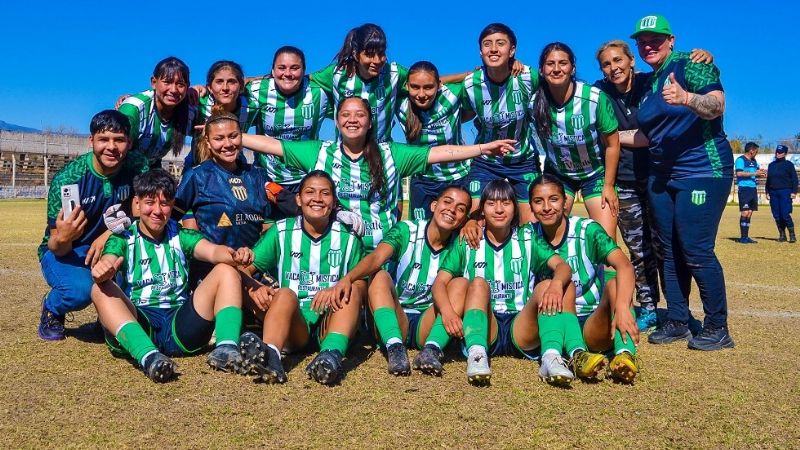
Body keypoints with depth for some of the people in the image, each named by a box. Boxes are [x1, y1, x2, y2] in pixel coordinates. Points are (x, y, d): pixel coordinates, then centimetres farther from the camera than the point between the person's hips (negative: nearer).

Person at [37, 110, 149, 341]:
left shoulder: (137, 165, -16)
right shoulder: (67, 179, -23)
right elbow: (57, 248, -20)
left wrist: (109, 233, -27)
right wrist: (62, 238, -44)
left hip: (109, 249, 3)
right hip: (63, 253, -3)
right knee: (81, 289, -34)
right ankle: (51, 309, 6)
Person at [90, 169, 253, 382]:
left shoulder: (181, 236, 15)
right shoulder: (123, 239, 11)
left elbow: (213, 251, -5)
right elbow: (108, 260, -11)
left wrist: (234, 255, -29)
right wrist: (103, 270, -36)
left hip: (180, 326, 1)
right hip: (136, 326, -1)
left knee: (226, 271, -12)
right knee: (101, 290, -26)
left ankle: (226, 348, -35)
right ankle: (148, 356, -48)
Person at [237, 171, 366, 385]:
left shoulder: (348, 237, 9)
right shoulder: (282, 231, 8)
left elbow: (361, 285, 2)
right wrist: (255, 288, -22)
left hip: (332, 322, 1)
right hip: (293, 325, 0)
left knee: (351, 290, -26)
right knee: (285, 293, -29)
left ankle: (332, 355, -51)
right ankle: (269, 357, -57)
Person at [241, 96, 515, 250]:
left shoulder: (391, 155, 9)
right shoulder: (319, 153, 10)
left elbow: (437, 153, 4)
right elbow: (272, 145, 8)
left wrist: (483, 148, -2)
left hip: (380, 251, 1)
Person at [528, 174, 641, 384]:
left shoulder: (587, 230, -8)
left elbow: (624, 266, -23)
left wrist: (621, 306, -42)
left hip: (593, 326, -1)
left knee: (615, 284, -27)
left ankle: (625, 353, -46)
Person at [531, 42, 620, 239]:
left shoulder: (595, 98, -24)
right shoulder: (535, 103, -18)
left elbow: (612, 144, -13)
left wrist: (608, 186, -7)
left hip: (596, 174, -1)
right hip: (557, 174, 2)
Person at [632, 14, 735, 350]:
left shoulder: (689, 65, -6)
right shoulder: (646, 85, 16)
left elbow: (717, 105, -20)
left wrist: (686, 98, -38)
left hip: (703, 171, -8)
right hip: (662, 177, 8)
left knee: (696, 251, -11)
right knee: (669, 252, 8)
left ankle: (717, 328, 1)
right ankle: (677, 321, 18)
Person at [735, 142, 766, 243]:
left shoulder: (754, 161, 19)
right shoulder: (741, 160, -7)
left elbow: (757, 171, 31)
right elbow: (739, 173, -19)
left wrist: (760, 173, 8)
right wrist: (754, 173, -18)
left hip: (753, 189, 8)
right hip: (744, 189, -8)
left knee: (749, 213, 8)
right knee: (745, 213, -11)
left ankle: (746, 237, 12)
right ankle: (743, 238, -8)